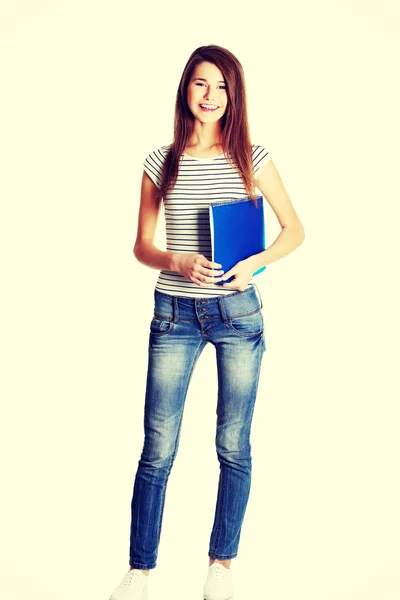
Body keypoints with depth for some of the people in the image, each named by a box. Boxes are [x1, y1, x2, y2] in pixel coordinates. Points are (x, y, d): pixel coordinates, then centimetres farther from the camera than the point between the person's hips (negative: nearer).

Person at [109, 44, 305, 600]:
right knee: (157, 451, 2)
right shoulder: (161, 163, 3)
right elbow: (141, 246, 6)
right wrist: (178, 263, -14)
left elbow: (294, 230, 7)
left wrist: (254, 263, -10)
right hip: (174, 314, 0)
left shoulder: (252, 158, 2)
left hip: (237, 311, 0)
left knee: (234, 447, 8)